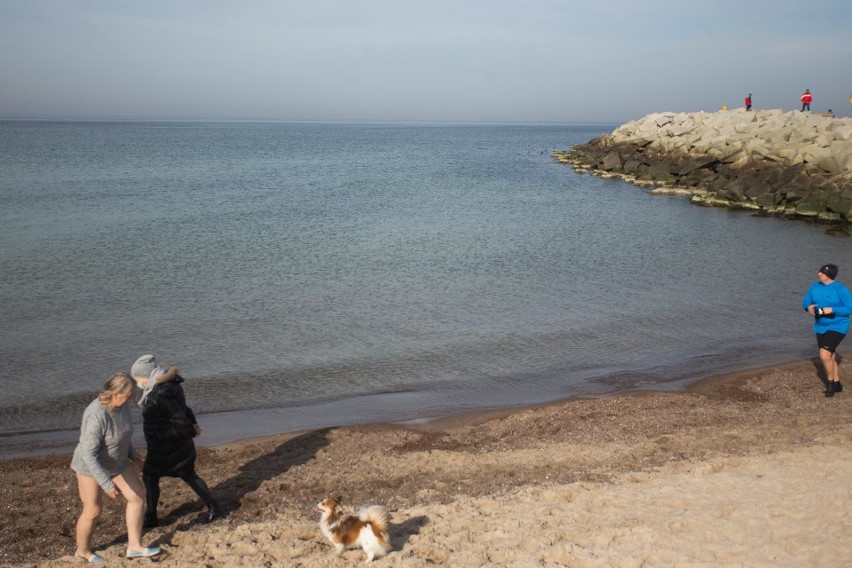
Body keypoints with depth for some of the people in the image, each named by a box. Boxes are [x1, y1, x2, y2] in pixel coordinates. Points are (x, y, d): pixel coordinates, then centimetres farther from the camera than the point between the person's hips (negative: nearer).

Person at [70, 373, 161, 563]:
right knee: (93, 510, 8)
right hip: (91, 465, -8)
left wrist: (130, 451, 16)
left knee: (137, 496, 5)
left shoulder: (119, 403, -13)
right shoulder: (96, 417, -37)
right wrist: (107, 484, -34)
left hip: (115, 462, 8)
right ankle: (83, 550, 35)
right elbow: (88, 454, -35)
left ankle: (134, 546, 15)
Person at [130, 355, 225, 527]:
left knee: (150, 477, 8)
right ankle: (214, 508, 18)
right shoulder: (168, 384, 4)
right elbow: (182, 407, 12)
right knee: (188, 475, 17)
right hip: (180, 445, 10)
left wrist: (191, 432, -9)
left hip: (166, 446, -10)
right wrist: (193, 423, 2)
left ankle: (150, 518, 19)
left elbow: (179, 417, -25)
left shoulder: (161, 394, -28)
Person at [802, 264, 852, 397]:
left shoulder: (840, 289, -18)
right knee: (830, 358, 16)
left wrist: (832, 310, -27)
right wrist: (808, 307, -15)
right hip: (821, 327, 7)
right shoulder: (815, 287, 0)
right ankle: (837, 385, 32)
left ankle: (831, 383, 5)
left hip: (837, 327, -7)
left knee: (824, 355, -18)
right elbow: (806, 301, 8)